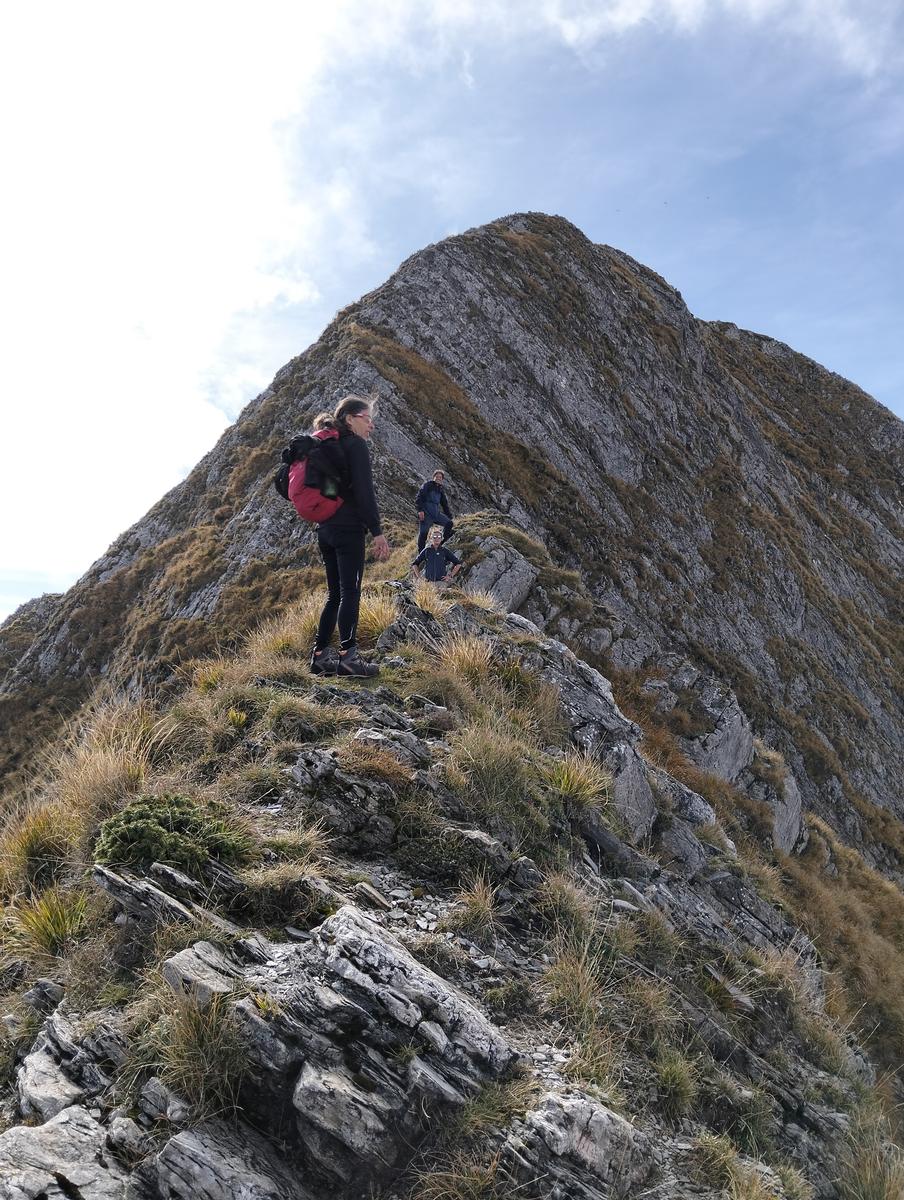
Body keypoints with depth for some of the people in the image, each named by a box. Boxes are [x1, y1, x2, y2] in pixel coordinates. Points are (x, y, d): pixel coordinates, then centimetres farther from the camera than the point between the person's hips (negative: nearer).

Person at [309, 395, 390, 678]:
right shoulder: (355, 444, -6)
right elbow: (364, 491, -15)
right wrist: (377, 532, -16)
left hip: (325, 529, 8)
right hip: (348, 529, -8)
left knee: (335, 594, 12)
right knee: (350, 593, -8)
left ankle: (320, 655, 10)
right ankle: (347, 657, -10)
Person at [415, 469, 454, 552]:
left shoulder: (441, 489, 19)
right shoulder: (427, 485, 0)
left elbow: (445, 505, 24)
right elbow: (419, 498, -9)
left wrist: (450, 518, 19)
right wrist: (420, 510, -22)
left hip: (436, 513, 6)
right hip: (426, 513, -6)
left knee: (449, 523, -11)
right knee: (423, 532, -9)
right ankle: (421, 552, 1)